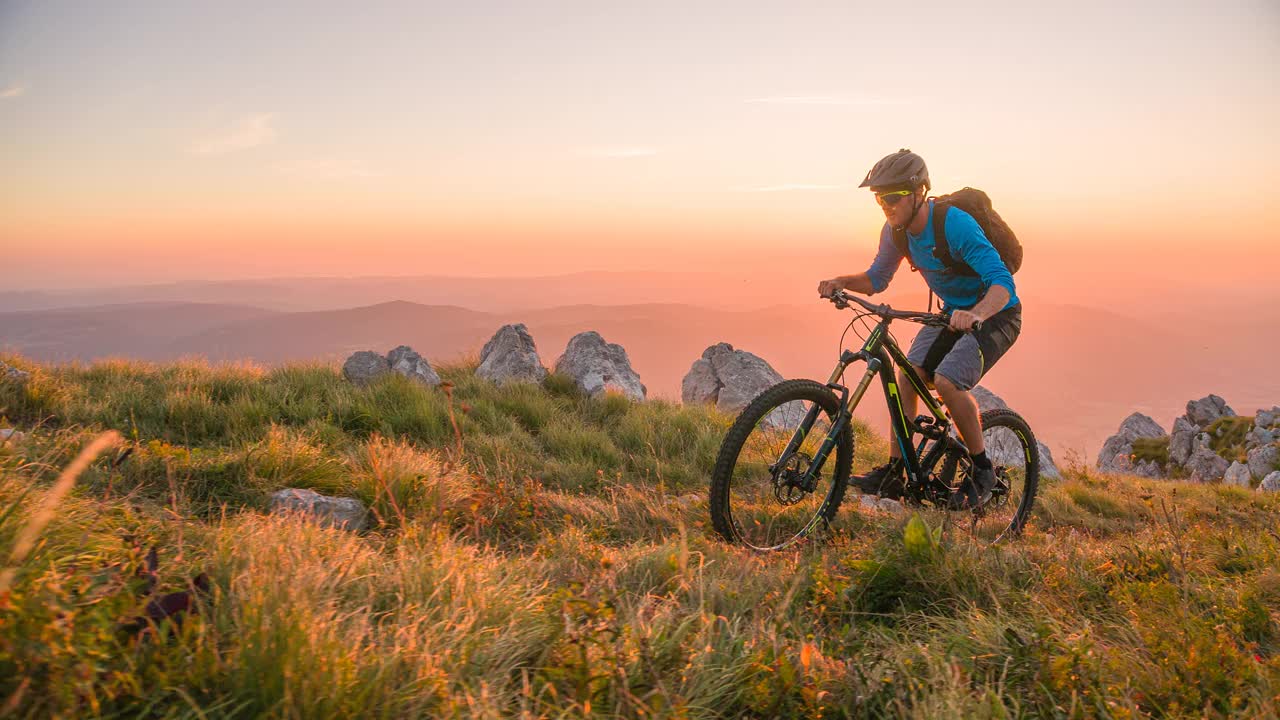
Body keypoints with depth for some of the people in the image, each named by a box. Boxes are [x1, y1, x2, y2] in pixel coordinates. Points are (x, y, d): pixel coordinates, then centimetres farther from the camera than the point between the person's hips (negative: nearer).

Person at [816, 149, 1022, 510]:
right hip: (953, 312, 7)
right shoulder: (897, 230, -7)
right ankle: (894, 473, -3)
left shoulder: (955, 225, -30)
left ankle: (982, 470, -5)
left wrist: (975, 314, -55)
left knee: (947, 380, -26)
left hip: (994, 314, -7)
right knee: (907, 374, -11)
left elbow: (1002, 283, -35)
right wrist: (842, 282, -14)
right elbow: (877, 279, 6)